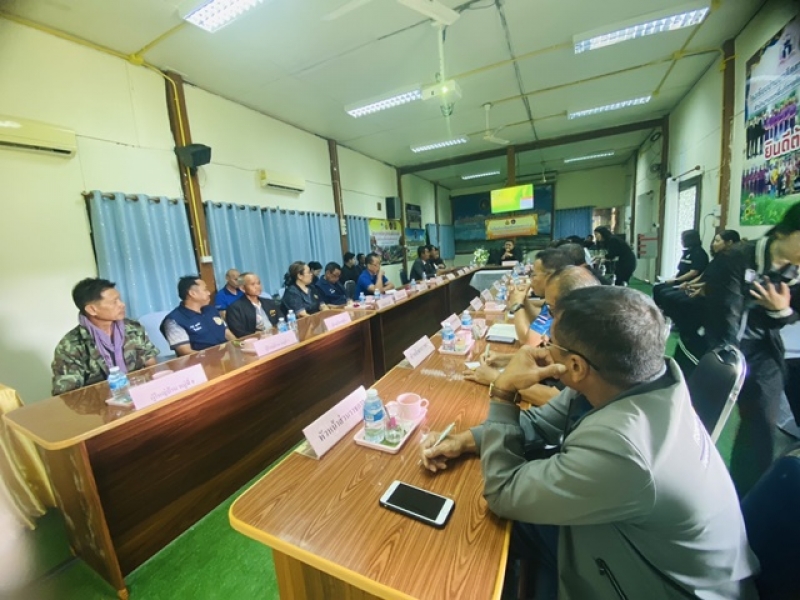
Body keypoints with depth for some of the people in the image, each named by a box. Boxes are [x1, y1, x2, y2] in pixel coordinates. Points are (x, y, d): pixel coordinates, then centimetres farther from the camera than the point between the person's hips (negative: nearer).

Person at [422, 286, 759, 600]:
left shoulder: (618, 447, -41)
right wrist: (465, 441, -10)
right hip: (633, 534, 6)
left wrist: (503, 393, -25)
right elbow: (542, 422, -4)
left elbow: (503, 494, -26)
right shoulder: (627, 378, -17)